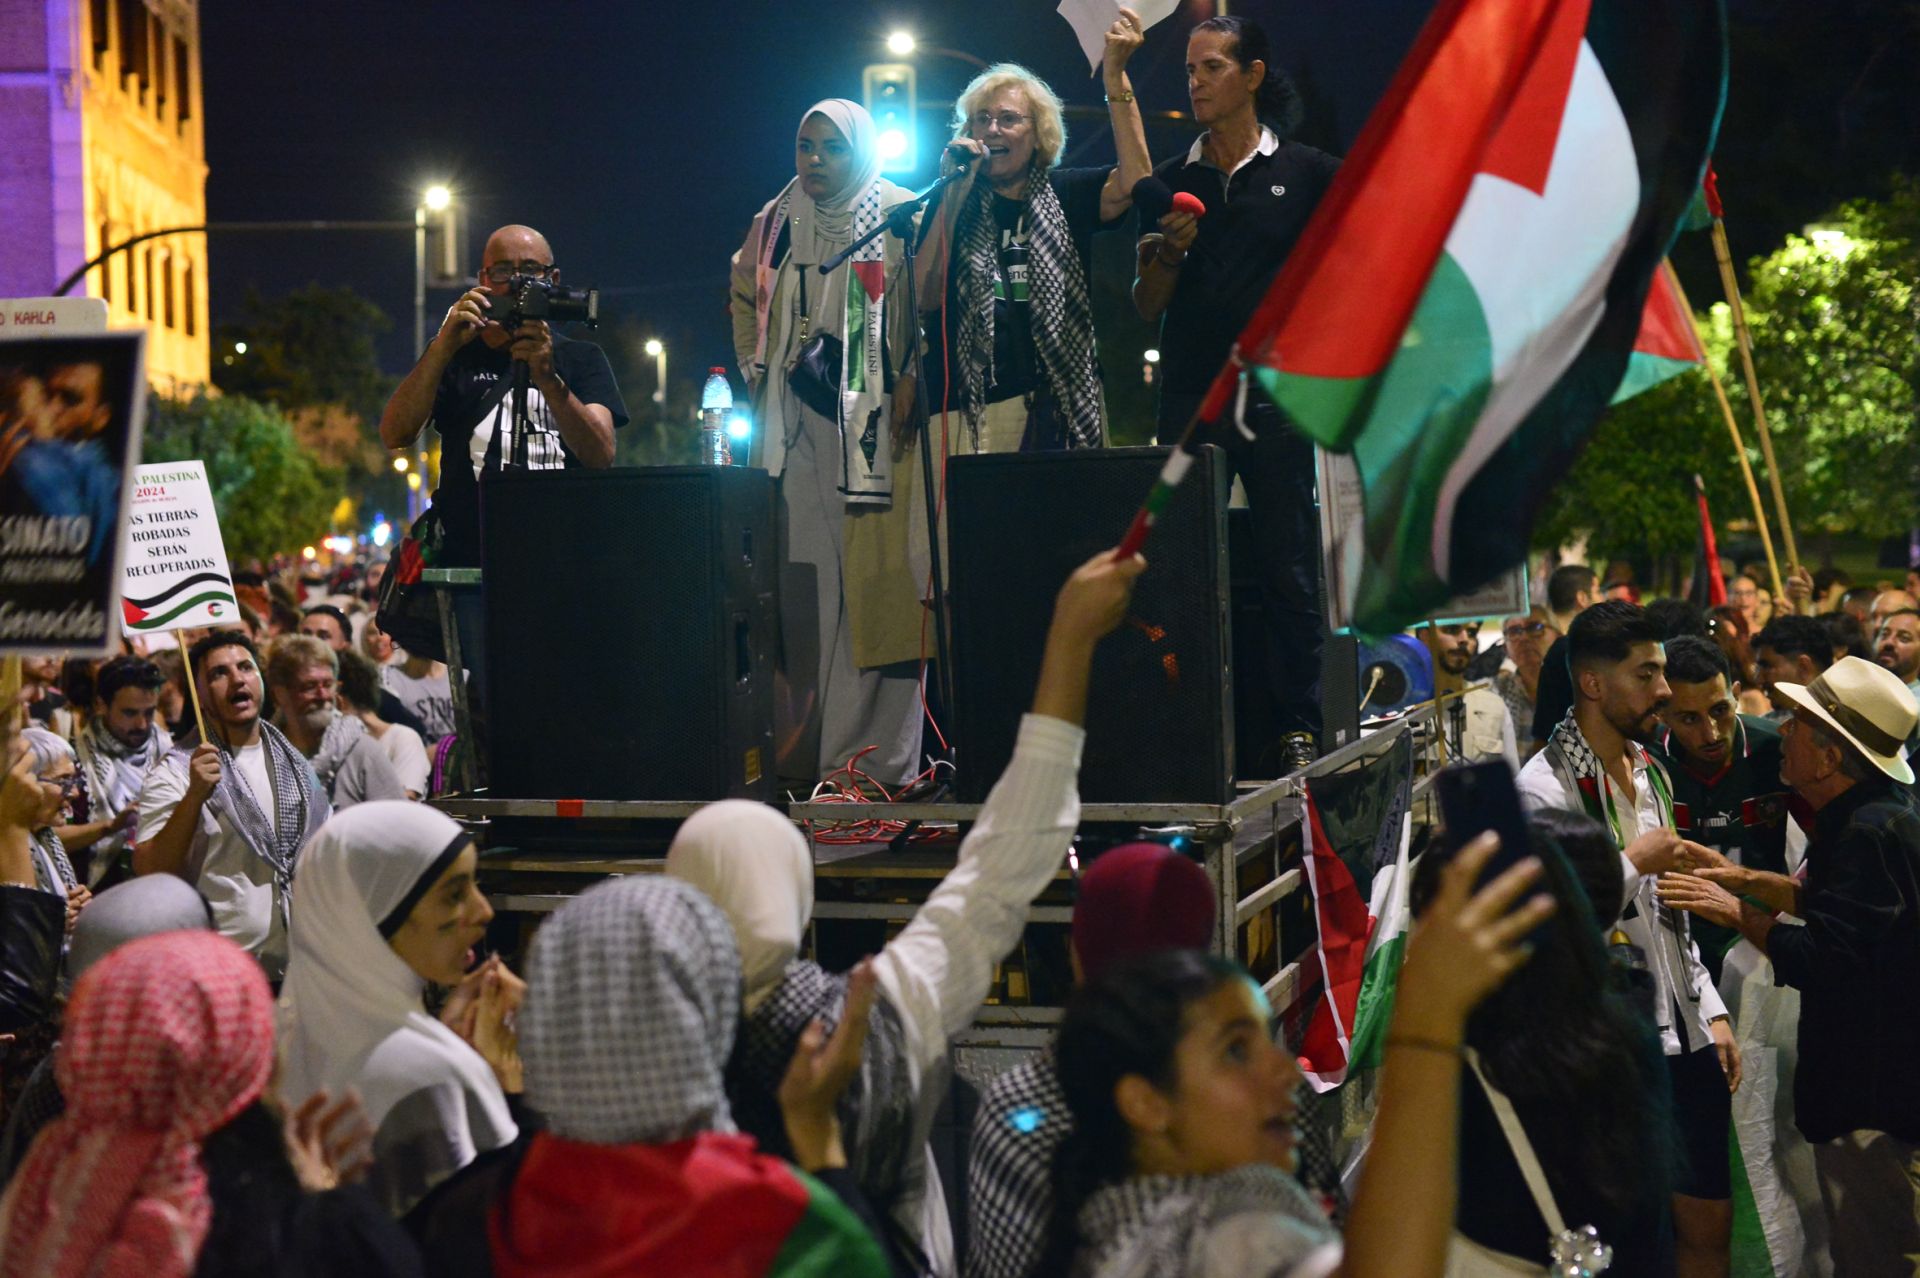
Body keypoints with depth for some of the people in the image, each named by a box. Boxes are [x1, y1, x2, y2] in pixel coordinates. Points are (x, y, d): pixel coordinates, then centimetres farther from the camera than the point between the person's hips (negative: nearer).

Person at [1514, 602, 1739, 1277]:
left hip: (1686, 1036, 8)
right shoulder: (1544, 789, -16)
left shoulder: (1650, 771, 13)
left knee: (1710, 1222, 12)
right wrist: (1634, 863, -18)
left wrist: (1712, 1011, 16)